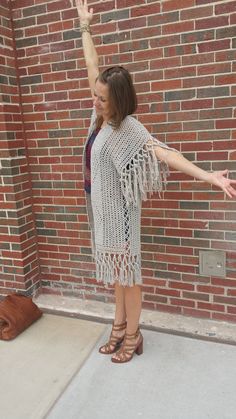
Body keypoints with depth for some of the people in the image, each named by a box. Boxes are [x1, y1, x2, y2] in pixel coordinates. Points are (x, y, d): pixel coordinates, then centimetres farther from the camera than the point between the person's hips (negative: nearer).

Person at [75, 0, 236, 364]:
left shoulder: (127, 128, -18)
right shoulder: (101, 115, 2)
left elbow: (162, 153, -31)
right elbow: (92, 67, 13)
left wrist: (207, 176, -42)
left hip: (118, 211, -8)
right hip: (101, 208, 8)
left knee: (127, 271, 6)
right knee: (115, 270, 18)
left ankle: (132, 336, 25)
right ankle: (120, 326, 36)